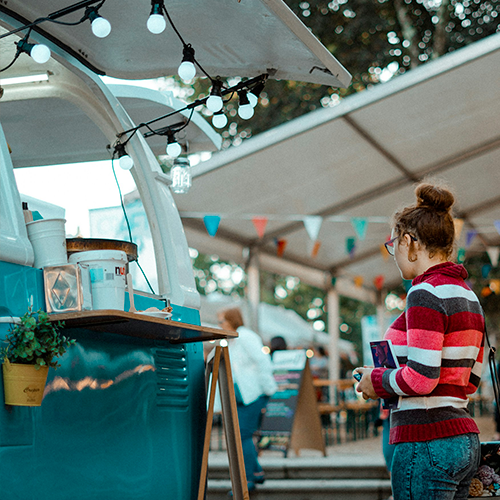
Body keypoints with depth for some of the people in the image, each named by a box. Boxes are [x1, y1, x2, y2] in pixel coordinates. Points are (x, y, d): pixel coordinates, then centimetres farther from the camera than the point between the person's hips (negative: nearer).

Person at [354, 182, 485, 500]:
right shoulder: (467, 295, 14)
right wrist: (391, 376, 17)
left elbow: (421, 378, -21)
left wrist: (377, 381, -3)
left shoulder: (426, 292, -13)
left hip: (427, 443, -9)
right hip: (465, 441, 9)